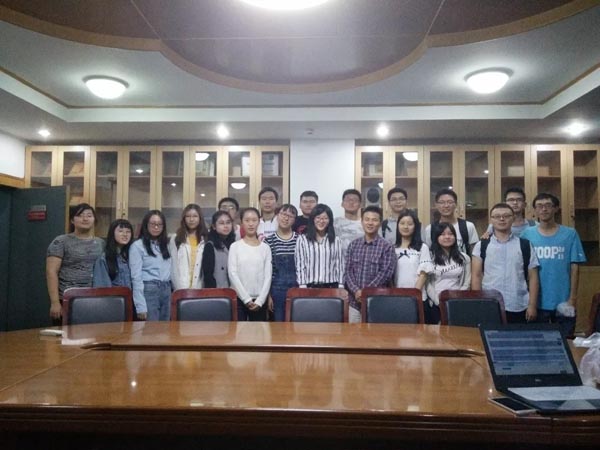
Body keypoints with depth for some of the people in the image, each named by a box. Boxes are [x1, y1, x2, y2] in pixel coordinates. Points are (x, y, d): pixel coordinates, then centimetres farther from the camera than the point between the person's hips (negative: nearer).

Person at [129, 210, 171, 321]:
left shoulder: (167, 244, 15)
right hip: (148, 290, -5)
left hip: (166, 290, 6)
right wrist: (140, 306, -14)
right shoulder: (137, 246, -3)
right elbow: (136, 277, -8)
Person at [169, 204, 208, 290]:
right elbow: (173, 266, 3)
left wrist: (198, 288, -5)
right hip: (181, 289, 0)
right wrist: (182, 288, -9)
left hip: (200, 288, 0)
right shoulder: (175, 239, 10)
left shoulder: (206, 240, 9)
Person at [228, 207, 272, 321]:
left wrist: (260, 300, -8)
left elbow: (268, 276, 2)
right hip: (239, 299, -2)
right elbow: (233, 274, -6)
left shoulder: (265, 248, 6)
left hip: (259, 300, 2)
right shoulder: (235, 246, 1)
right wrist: (246, 299, -11)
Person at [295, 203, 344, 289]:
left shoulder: (336, 240, 8)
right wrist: (303, 287, -6)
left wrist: (340, 288, 1)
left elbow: (339, 266, 7)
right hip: (310, 287, -1)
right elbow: (300, 266, 0)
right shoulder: (302, 239, 3)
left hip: (331, 286, 2)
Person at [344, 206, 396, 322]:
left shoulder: (387, 246, -2)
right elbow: (348, 271, 4)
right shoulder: (353, 245, 8)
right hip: (355, 301, 3)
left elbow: (385, 273, -10)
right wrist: (356, 291, -12)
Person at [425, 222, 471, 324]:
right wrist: (439, 301, -12)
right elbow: (427, 283, -2)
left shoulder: (464, 258, 7)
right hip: (435, 305, -1)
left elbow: (467, 283, 4)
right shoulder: (430, 257, 0)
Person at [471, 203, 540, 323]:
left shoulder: (525, 245, 6)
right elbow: (476, 276, 3)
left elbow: (533, 277, 5)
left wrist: (532, 305, -1)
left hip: (518, 308, 1)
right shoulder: (481, 246, 4)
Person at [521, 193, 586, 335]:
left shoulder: (570, 234, -2)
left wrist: (573, 298, -5)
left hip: (563, 301, 0)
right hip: (537, 301, 0)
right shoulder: (527, 234, -1)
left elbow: (574, 268, -2)